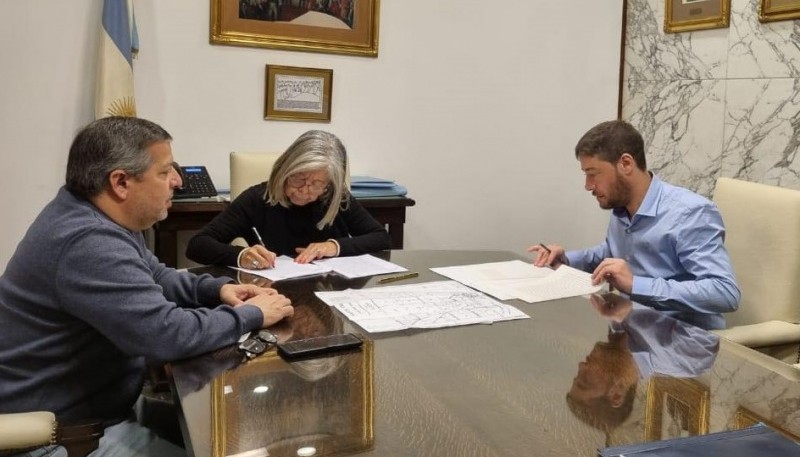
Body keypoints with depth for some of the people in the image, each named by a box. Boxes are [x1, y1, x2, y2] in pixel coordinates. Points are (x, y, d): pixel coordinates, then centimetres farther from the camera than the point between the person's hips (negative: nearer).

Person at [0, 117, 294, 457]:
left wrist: (216, 288, 0)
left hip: (88, 401, 10)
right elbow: (166, 333, -34)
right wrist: (250, 316, -18)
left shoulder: (93, 217, 4)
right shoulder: (90, 244, -29)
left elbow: (154, 276, 18)